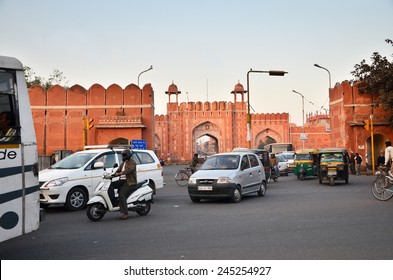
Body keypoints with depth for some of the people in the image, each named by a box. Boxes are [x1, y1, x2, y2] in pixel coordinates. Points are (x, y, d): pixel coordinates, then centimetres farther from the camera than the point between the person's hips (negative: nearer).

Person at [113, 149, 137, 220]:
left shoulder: (132, 162, -8)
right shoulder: (123, 163, 23)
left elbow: (128, 170, -25)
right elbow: (118, 170, 18)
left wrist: (119, 174, -37)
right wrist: (113, 174, -1)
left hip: (130, 182, -10)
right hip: (124, 181, 10)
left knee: (121, 194, -24)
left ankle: (125, 213, -24)